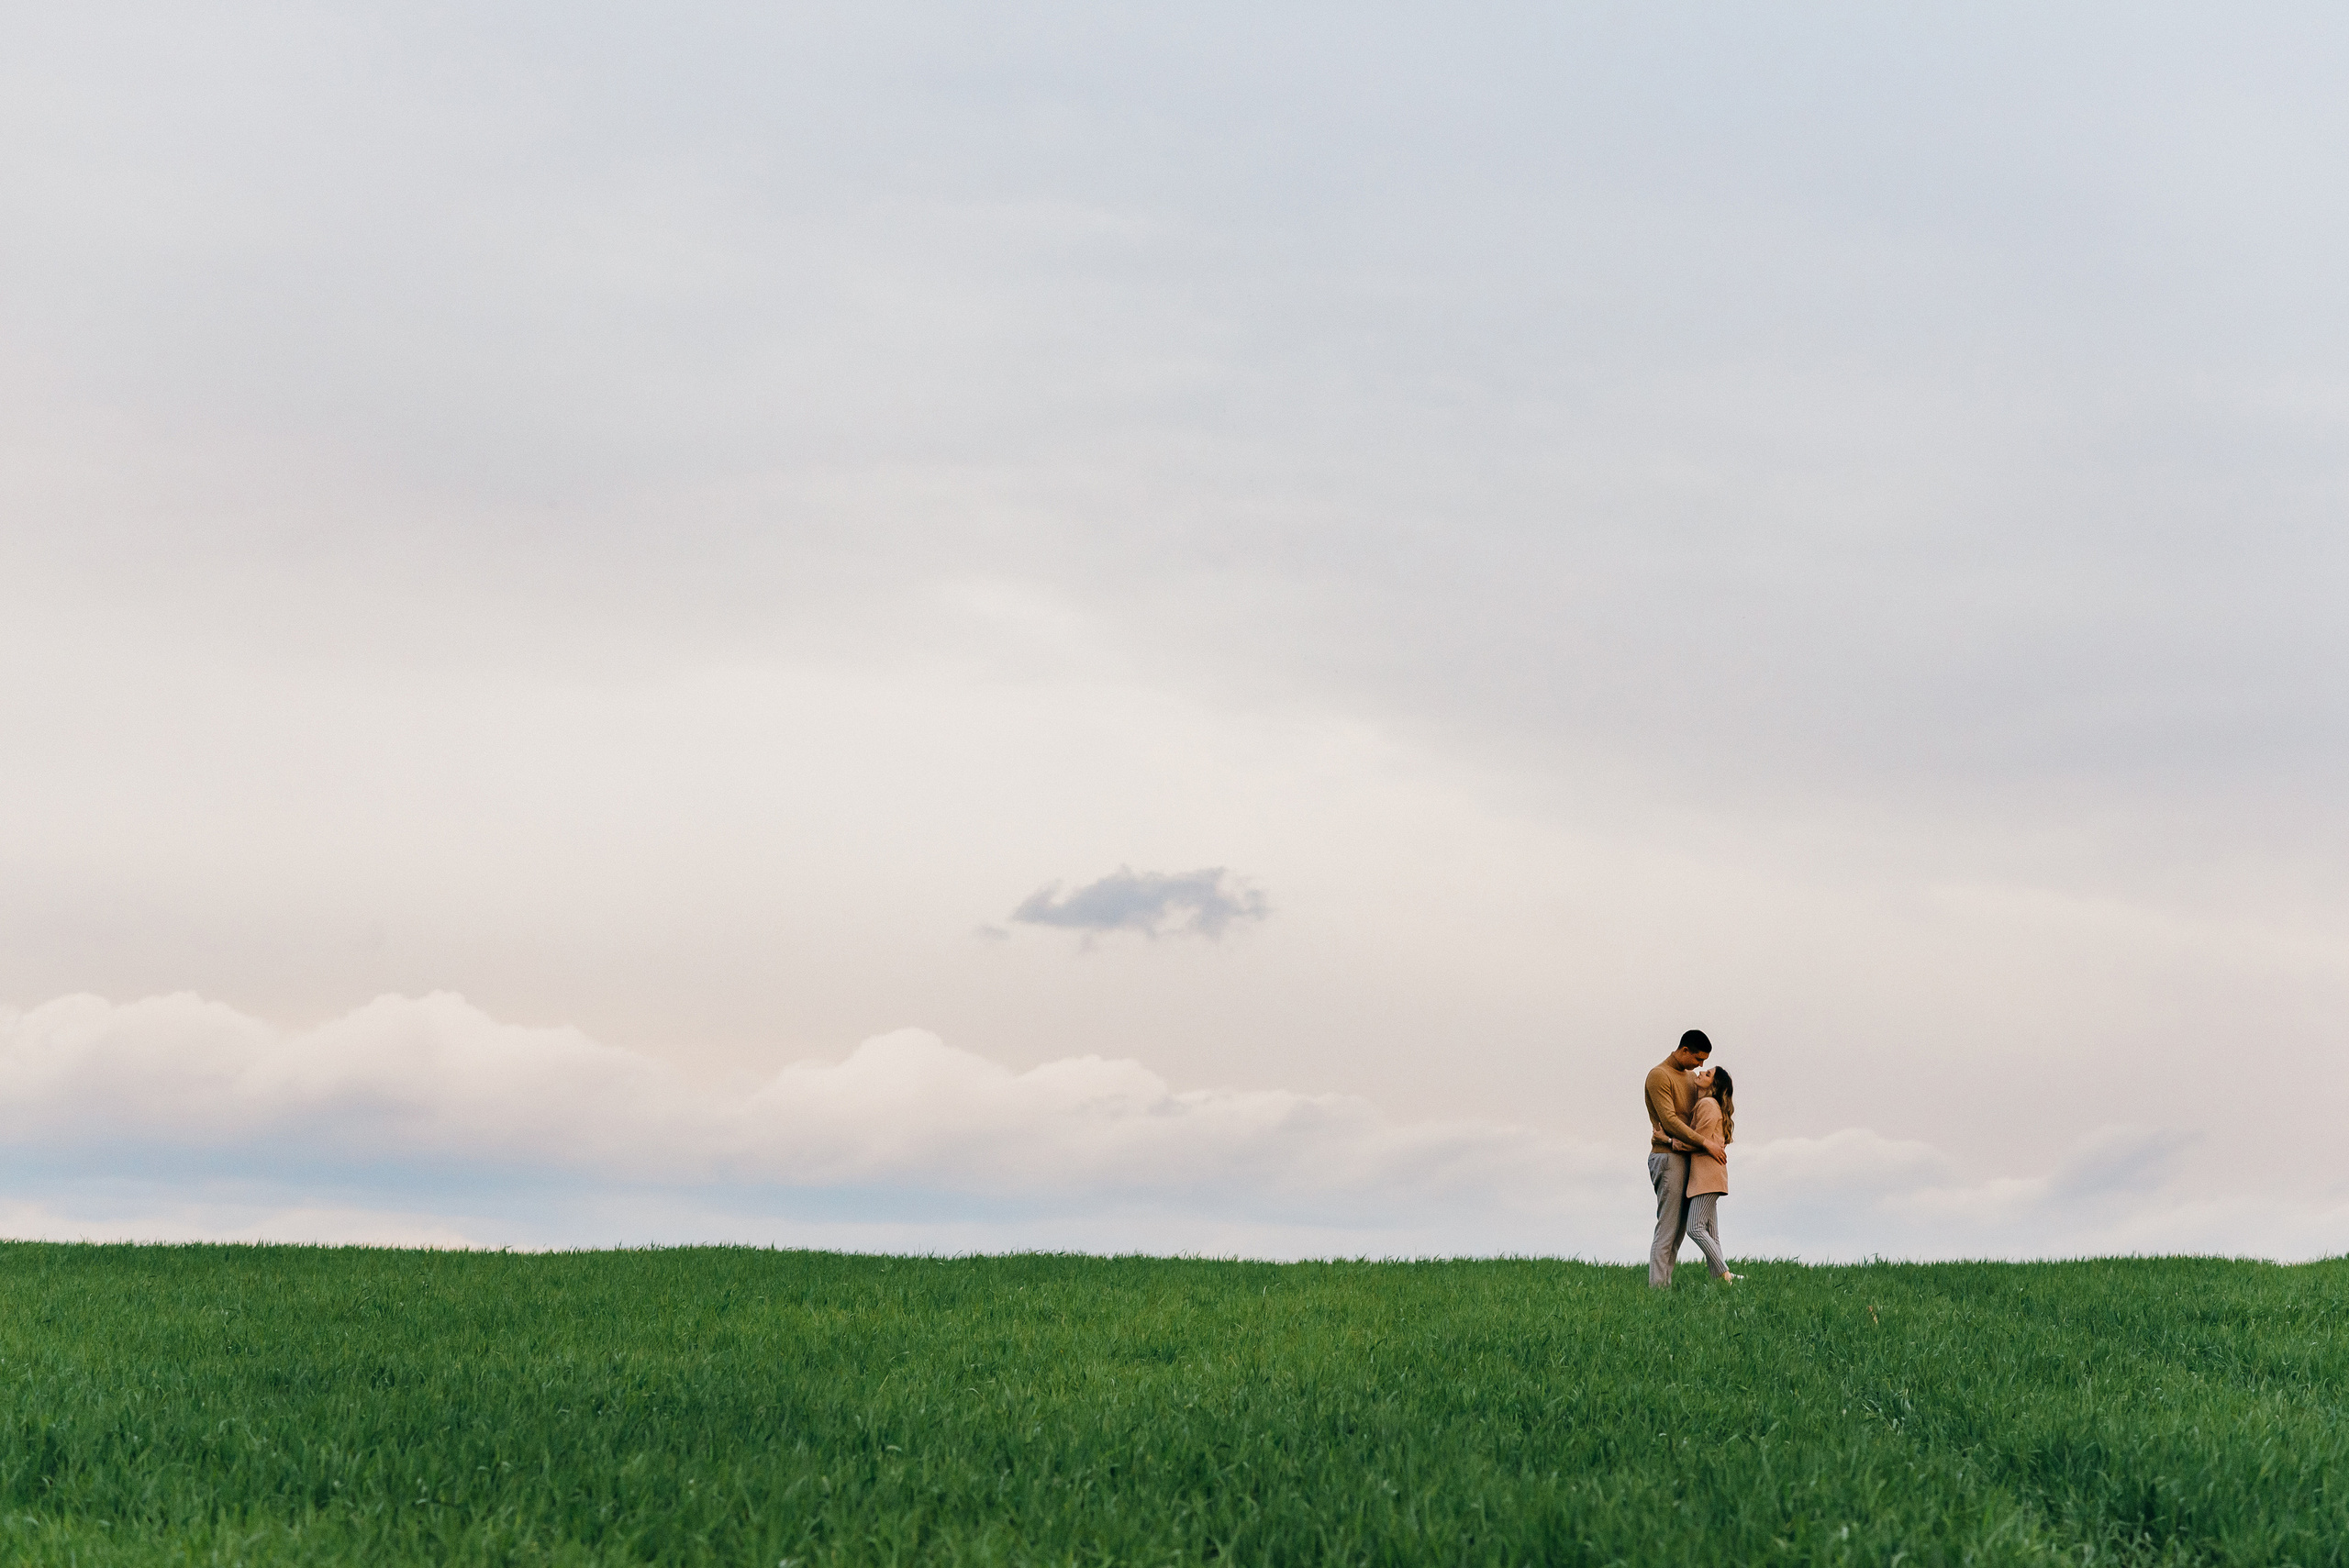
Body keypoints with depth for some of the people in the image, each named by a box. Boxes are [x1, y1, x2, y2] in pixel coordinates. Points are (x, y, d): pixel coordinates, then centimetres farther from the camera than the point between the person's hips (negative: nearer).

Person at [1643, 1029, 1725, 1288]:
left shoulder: (1691, 1077, 19)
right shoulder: (1659, 1075, -9)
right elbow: (1669, 1122, -17)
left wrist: (1718, 1137, -5)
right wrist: (1705, 1143, -18)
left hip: (1687, 1158, 9)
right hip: (1668, 1157, -9)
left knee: (1679, 1228, 5)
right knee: (1667, 1227, -12)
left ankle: (1665, 1285, 5)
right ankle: (1657, 1286, -14)